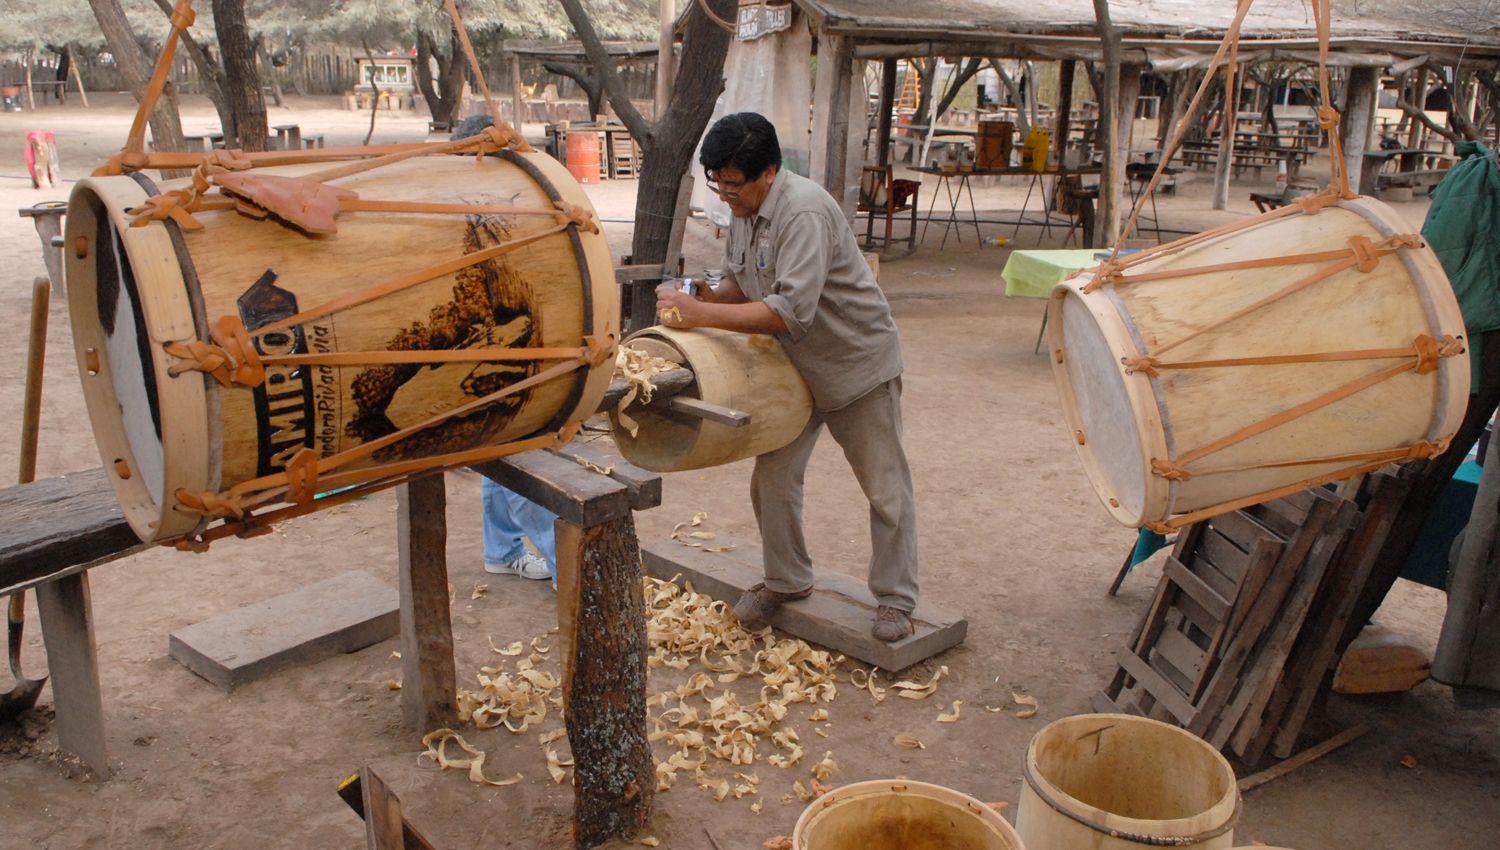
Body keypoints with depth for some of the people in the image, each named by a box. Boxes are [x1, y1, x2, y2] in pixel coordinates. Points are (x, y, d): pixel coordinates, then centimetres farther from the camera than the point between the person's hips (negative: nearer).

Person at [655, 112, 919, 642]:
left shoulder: (804, 212, -30)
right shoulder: (744, 208, -2)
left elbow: (792, 311, -39)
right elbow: (742, 280, 11)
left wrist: (700, 314, -38)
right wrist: (709, 296, -12)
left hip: (859, 363, -7)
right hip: (795, 367, 8)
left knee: (886, 488, 5)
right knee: (771, 480, 7)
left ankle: (895, 600, 20)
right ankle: (786, 581, 27)